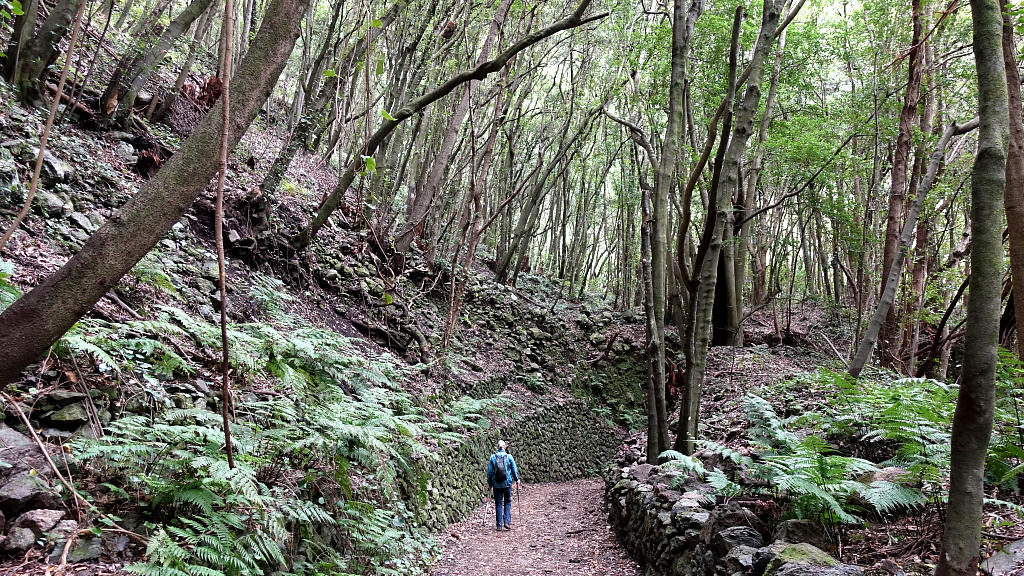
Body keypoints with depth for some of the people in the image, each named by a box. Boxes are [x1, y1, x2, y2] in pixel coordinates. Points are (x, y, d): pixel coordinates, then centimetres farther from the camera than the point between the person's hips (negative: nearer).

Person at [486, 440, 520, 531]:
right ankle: (507, 521, 1)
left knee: (498, 504, 7)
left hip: (496, 485, 0)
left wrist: (490, 483, 11)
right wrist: (517, 479, 18)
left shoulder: (493, 457, -4)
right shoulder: (509, 457, -4)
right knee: (507, 502, 13)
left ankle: (499, 524, 7)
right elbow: (514, 469, 3)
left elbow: (489, 471, 0)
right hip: (507, 483, 0)